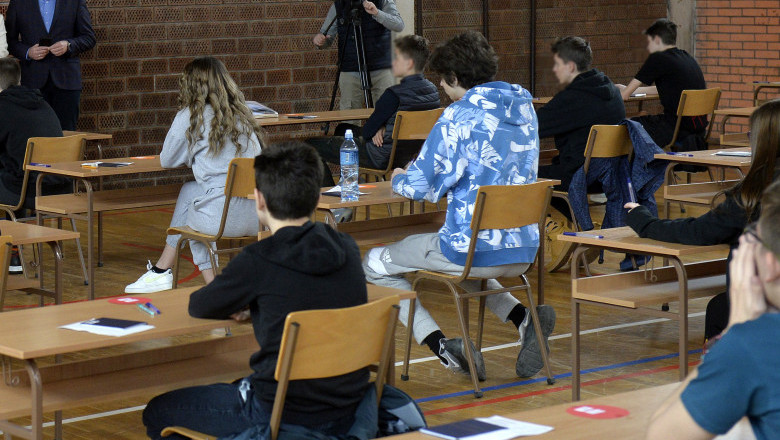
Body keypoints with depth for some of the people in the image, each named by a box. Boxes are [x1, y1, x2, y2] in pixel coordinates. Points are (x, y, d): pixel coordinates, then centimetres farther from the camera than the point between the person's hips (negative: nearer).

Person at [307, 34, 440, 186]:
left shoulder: (394, 95, -25)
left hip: (383, 159, -9)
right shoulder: (433, 90, 0)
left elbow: (367, 131, -15)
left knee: (311, 146, 0)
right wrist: (382, 128, -5)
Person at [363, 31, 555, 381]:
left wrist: (399, 179, 12)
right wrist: (422, 171, 25)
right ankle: (522, 319, 13)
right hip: (524, 250, 7)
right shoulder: (523, 106, 9)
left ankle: (441, 346, -5)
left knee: (375, 265, 11)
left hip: (474, 248, -7)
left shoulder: (459, 116, -14)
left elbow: (421, 187, -12)